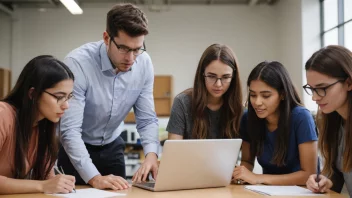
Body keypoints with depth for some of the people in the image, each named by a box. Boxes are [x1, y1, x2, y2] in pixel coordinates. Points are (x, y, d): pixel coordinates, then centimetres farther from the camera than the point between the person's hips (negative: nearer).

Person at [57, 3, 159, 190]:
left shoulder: (144, 63, -15)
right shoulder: (78, 63, -29)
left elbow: (147, 119, -9)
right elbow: (69, 130, -31)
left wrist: (151, 153, -27)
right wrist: (94, 178, -40)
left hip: (112, 146, 4)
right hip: (74, 147, -4)